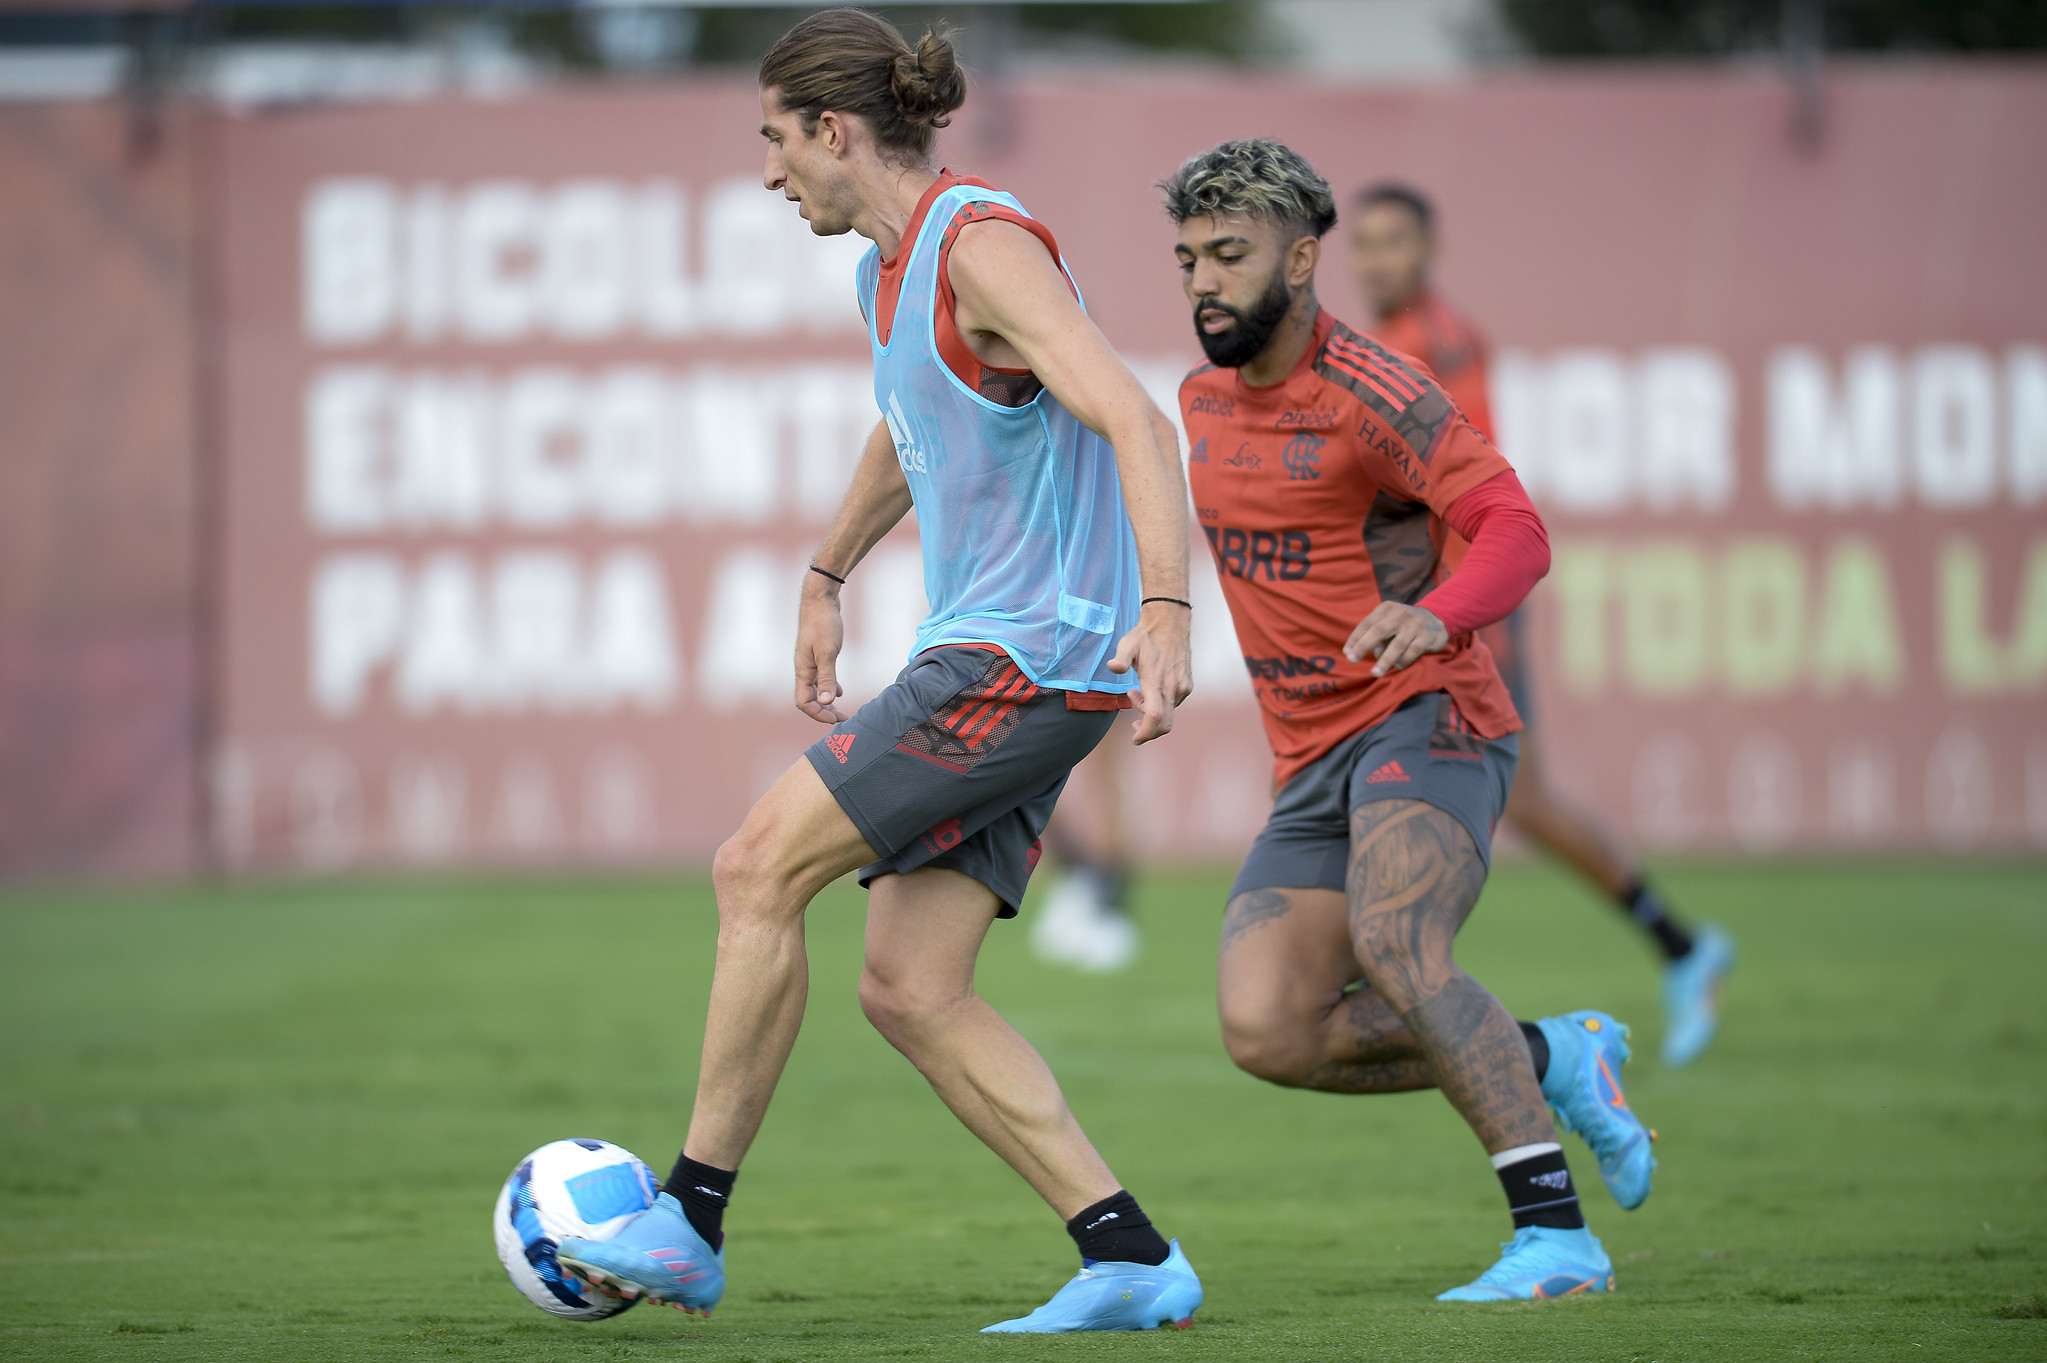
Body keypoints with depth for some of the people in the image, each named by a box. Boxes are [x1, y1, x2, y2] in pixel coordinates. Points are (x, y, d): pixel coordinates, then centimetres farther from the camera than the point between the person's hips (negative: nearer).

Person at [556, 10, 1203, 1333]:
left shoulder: (985, 247, -15)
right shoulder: (891, 267, 16)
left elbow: (1134, 421, -26)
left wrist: (1166, 606, -38)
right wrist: (826, 579, 41)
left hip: (1032, 658, -10)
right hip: (986, 663, 10)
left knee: (760, 867, -9)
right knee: (909, 990, 1)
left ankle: (690, 1223, -2)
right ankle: (1131, 1260, 0)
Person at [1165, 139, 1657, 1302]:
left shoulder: (1369, 391, -12)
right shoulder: (1205, 400, 13)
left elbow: (1517, 531, -23)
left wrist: (1432, 616, -42)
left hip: (1427, 722, -7)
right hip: (1313, 768, 7)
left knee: (1393, 945, -34)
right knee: (1267, 1030, -13)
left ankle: (1557, 1236, -31)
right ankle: (1551, 1059, 6)